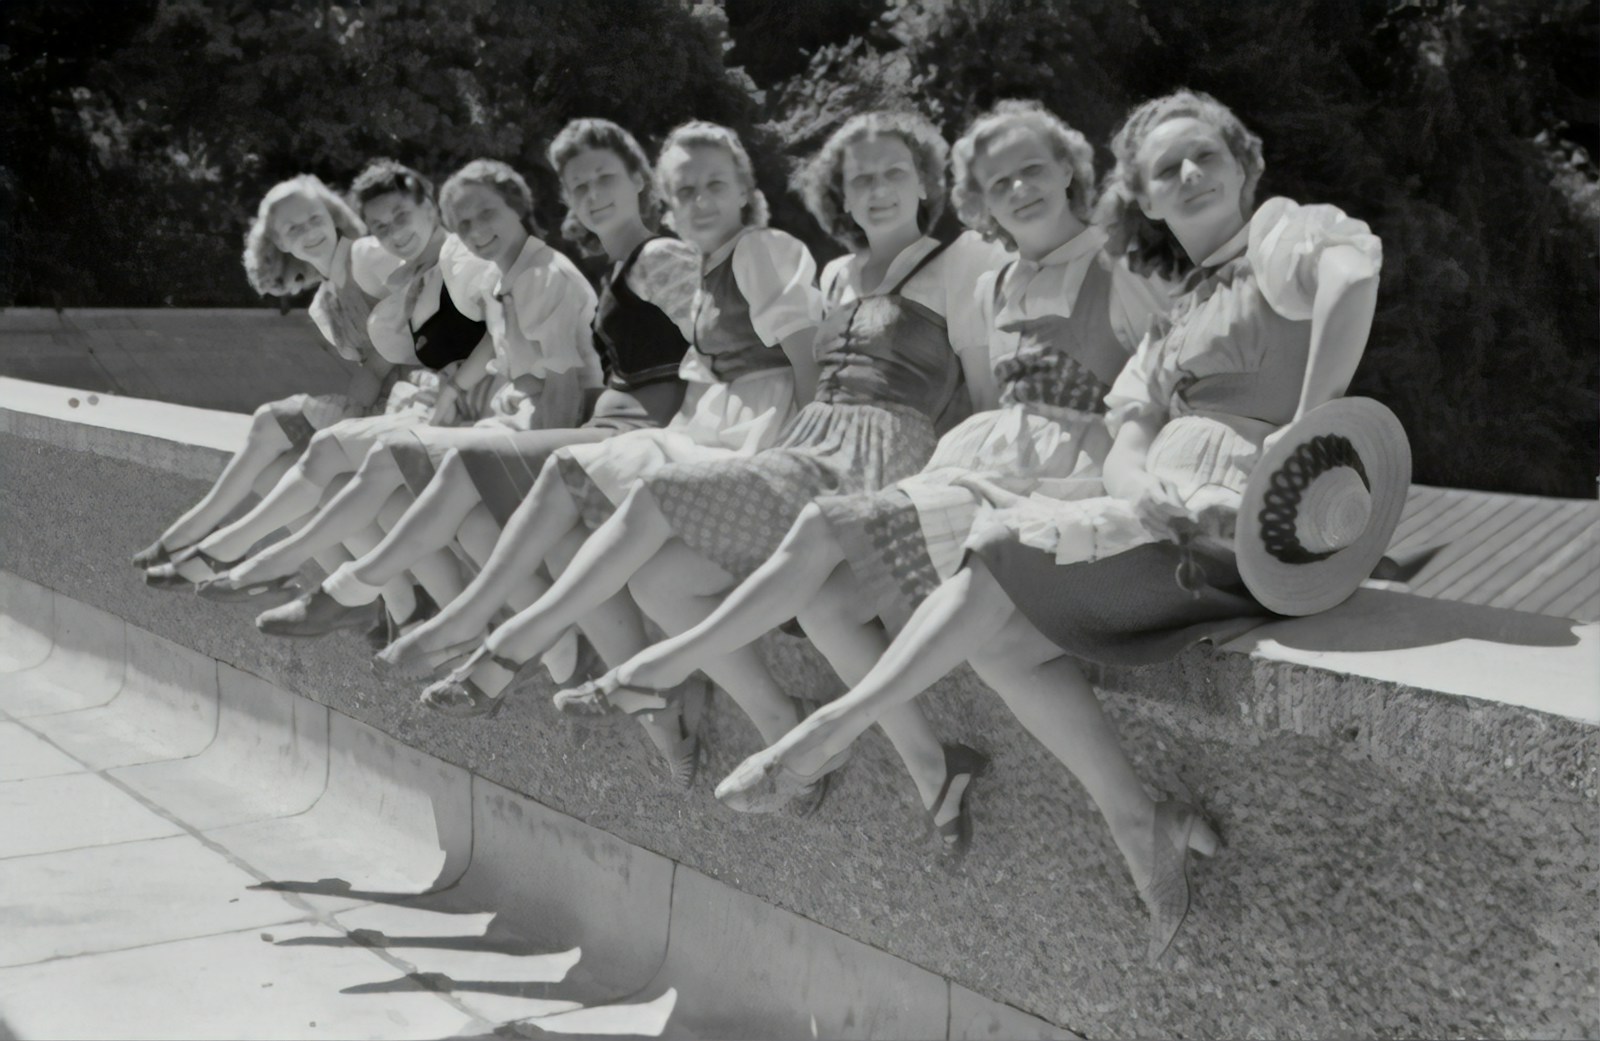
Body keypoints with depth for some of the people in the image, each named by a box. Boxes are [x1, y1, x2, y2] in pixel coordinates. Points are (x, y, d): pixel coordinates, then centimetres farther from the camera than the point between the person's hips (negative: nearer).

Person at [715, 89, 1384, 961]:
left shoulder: (1282, 234, 4)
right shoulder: (1174, 326, 25)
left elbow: (1355, 267, -22)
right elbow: (1126, 458, 8)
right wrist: (1169, 494, -16)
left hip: (1251, 523, -8)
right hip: (1184, 518, 8)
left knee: (1003, 547, -17)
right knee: (999, 627, -8)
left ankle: (835, 730, -9)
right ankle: (1141, 826, -5)